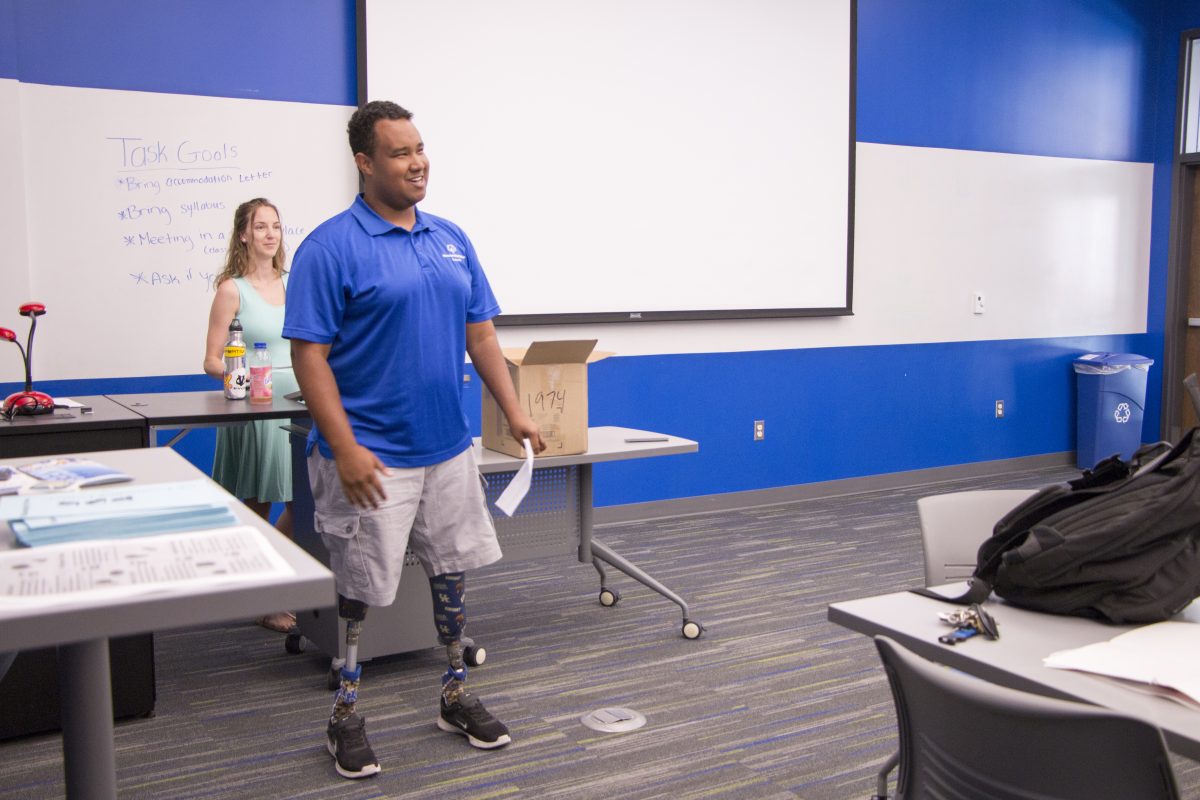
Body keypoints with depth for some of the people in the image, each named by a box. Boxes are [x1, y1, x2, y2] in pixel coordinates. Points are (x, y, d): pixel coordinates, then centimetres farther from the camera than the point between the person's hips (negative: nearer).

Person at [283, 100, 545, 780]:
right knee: (359, 590, 6)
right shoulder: (330, 247, -11)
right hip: (372, 458, -6)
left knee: (453, 574, 15)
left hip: (449, 449, 6)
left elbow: (481, 334, 11)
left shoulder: (452, 239, 8)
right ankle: (346, 716, 25)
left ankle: (457, 696, 32)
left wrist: (516, 413, 4)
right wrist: (345, 450, -21)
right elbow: (310, 354, -14)